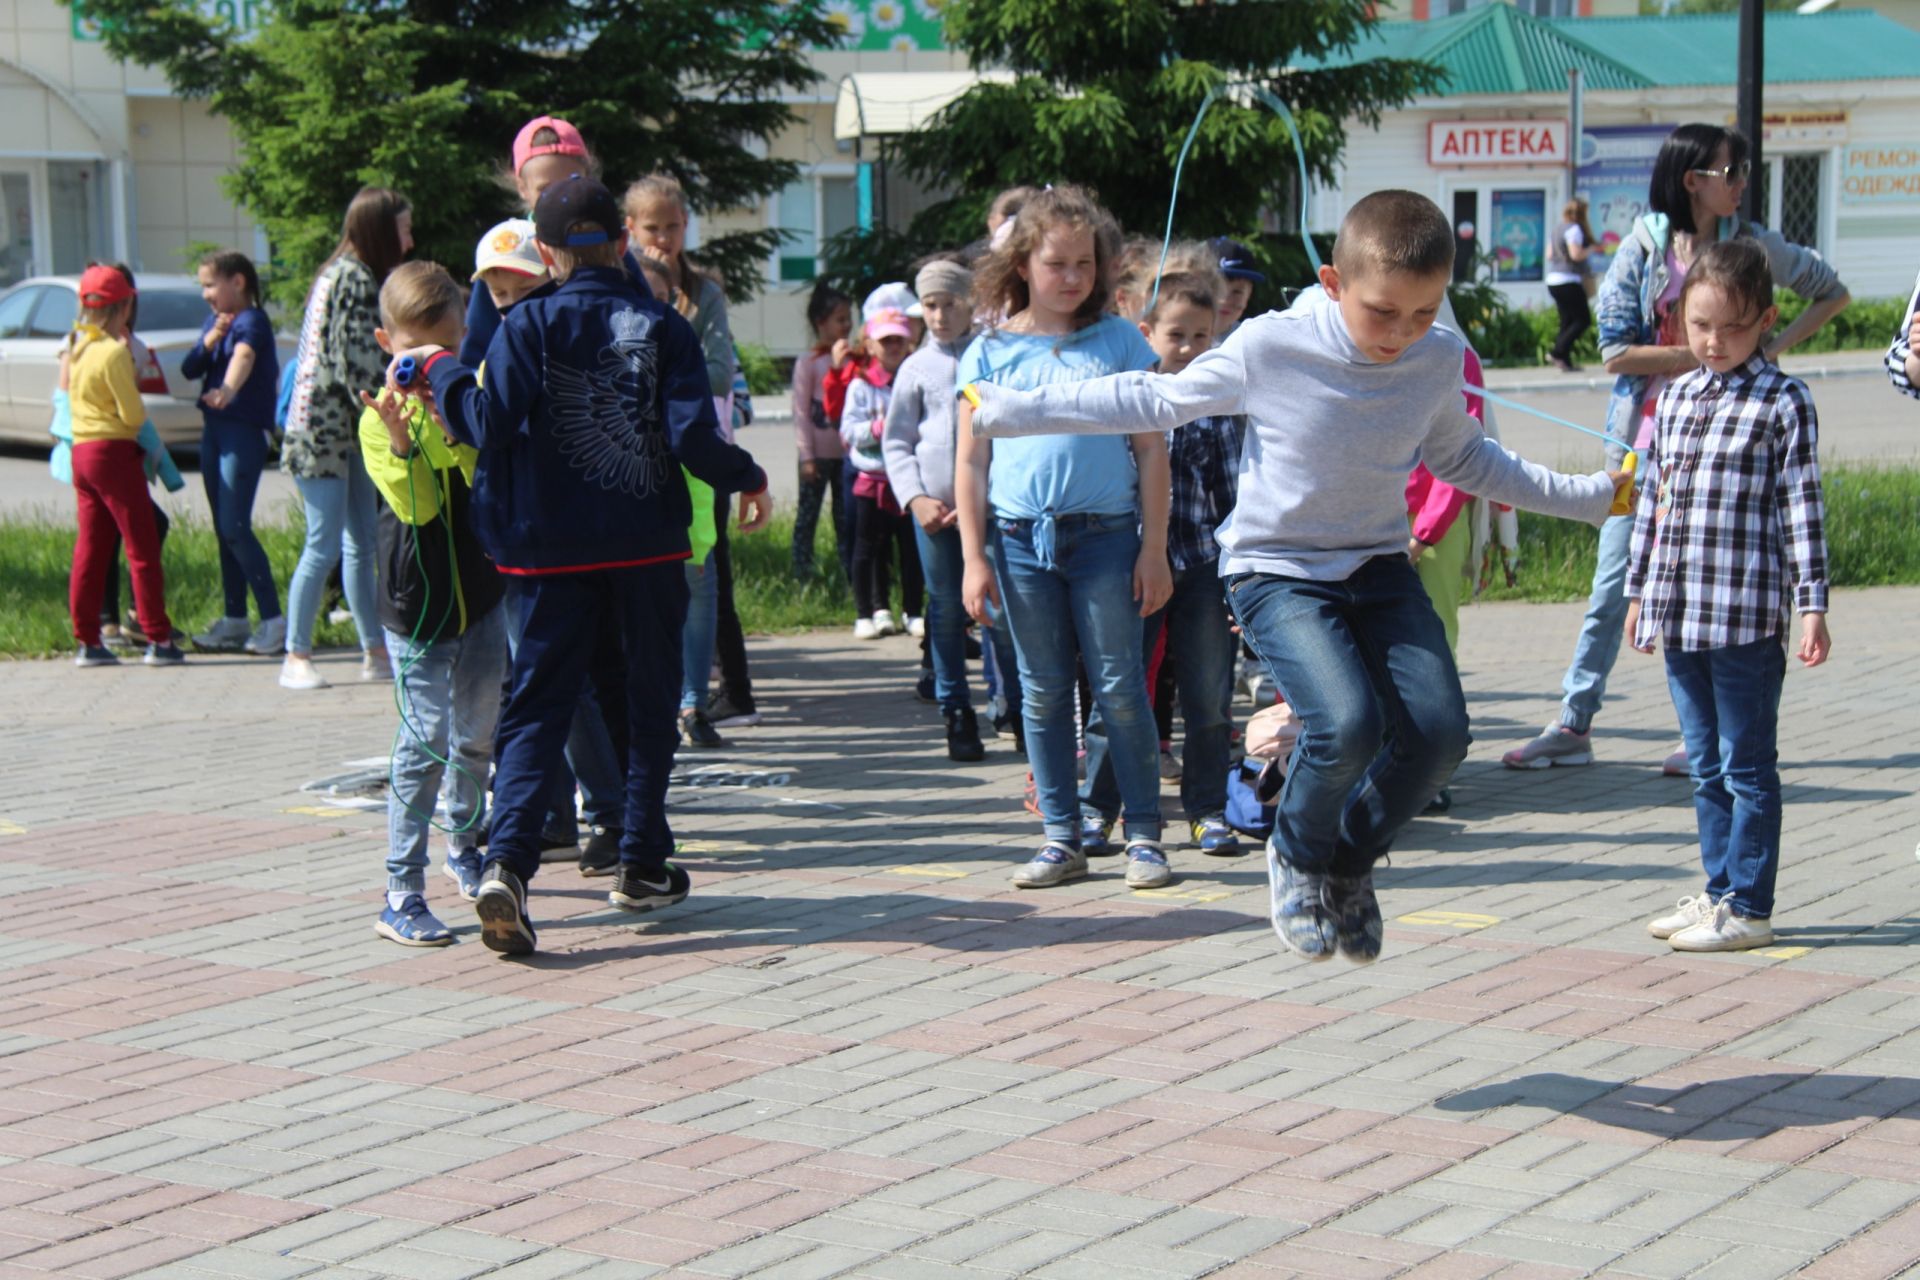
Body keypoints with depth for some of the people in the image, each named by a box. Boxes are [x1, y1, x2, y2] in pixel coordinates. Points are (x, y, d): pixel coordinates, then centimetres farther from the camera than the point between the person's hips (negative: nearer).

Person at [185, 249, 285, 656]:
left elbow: (244, 356, -33)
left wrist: (228, 389, -53)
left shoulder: (251, 321, -12)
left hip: (245, 430, -8)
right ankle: (234, 621, 19)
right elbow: (188, 369, 5)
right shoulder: (214, 322, 13)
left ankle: (274, 621, -10)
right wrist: (210, 340, -13)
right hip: (213, 428, 8)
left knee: (235, 527, -13)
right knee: (223, 529, 11)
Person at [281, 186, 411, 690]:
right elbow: (360, 365, -18)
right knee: (324, 546, -6)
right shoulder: (355, 278, -14)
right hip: (324, 431, -10)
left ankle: (376, 652, 14)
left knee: (364, 544, 10)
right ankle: (297, 658, 0)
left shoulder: (341, 273, 17)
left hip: (344, 429, 10)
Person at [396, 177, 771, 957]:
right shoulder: (663, 327, -2)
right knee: (646, 706, 15)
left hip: (554, 552, 0)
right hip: (646, 549, 0)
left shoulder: (528, 325, -4)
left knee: (536, 708, 1)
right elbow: (693, 436, -11)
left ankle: (507, 862, -18)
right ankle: (643, 867, 20)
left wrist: (438, 367, 1)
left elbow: (490, 424, -15)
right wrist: (747, 480, 7)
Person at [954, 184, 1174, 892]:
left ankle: (1144, 834, 9)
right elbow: (970, 463, 7)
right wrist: (974, 559, 2)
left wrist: (1154, 549, 0)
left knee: (1120, 688, 0)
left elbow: (1151, 448, 4)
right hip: (1020, 540, 2)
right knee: (1043, 693, 8)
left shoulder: (1119, 341, 4)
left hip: (1106, 536, -1)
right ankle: (1062, 837, 16)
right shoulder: (990, 351, 6)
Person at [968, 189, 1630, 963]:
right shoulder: (1269, 349, -17)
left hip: (1379, 568, 4)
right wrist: (1011, 412, -3)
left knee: (1437, 731, -15)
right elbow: (1152, 403, -4)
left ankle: (1350, 861, 14)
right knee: (1347, 726, -27)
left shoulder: (1439, 360, -5)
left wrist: (1587, 496, 15)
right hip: (1278, 572, -4)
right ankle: (1298, 855, 6)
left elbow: (1461, 459, 15)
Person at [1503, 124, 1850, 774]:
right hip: (1644, 435, 0)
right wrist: (1704, 355, -14)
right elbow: (1615, 352, -9)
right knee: (1612, 586, 3)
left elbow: (1832, 291, 13)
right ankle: (1574, 725, 9)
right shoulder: (1643, 246, -2)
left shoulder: (1749, 244, 1)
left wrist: (1775, 347, -1)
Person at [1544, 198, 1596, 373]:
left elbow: (1549, 255, 18)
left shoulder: (1556, 230, 16)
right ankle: (1558, 352, -13)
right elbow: (1576, 255, -18)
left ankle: (1565, 361, 6)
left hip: (1553, 280, 9)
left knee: (1567, 321, 11)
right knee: (1583, 320, -4)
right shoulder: (1574, 229, -11)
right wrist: (1591, 249, -3)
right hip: (1568, 281, -9)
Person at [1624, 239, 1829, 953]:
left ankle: (1748, 908, 6)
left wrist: (1812, 605, -10)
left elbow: (1802, 510, -6)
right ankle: (1719, 891, 23)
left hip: (1747, 618, -6)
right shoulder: (1675, 399, 12)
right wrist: (1638, 592, 18)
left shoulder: (1784, 404, -5)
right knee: (1706, 766, 14)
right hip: (1679, 614, 6)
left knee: (1747, 766, 1)